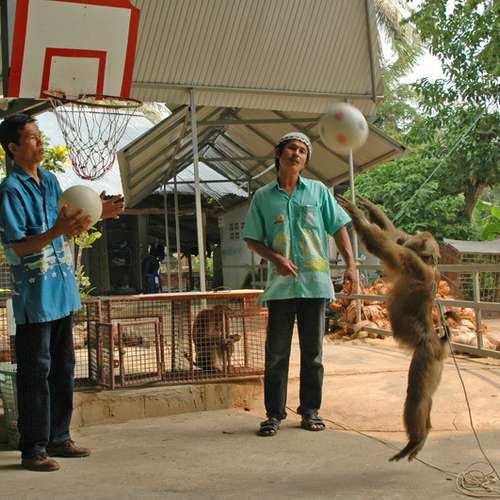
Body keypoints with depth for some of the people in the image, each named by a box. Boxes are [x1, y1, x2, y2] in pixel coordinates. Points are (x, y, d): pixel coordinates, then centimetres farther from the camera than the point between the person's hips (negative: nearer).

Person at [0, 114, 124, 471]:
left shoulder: (50, 180, 11)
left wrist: (99, 213, 6)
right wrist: (58, 231, -30)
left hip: (63, 290, 8)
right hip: (34, 294, -8)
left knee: (63, 367, 14)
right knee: (36, 371, -2)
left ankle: (58, 437, 25)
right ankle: (33, 449, 7)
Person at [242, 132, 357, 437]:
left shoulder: (319, 191, 8)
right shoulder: (263, 197, 6)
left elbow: (339, 228, 8)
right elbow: (252, 239, 7)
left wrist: (350, 264, -3)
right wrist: (276, 258, -10)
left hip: (315, 282, 1)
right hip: (280, 285, 0)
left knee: (313, 351, 7)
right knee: (276, 352, 0)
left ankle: (310, 411, 18)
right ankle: (274, 414, 9)